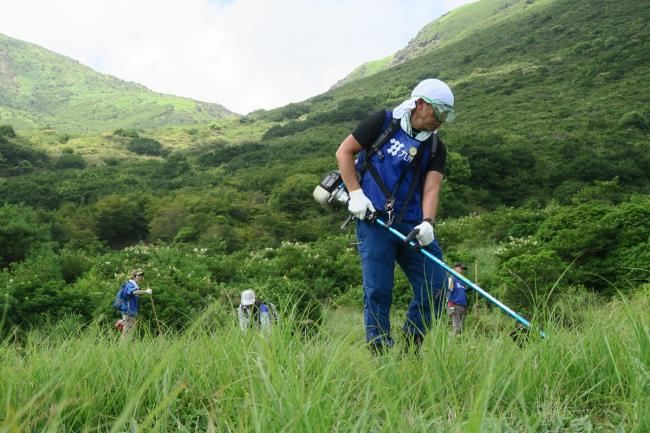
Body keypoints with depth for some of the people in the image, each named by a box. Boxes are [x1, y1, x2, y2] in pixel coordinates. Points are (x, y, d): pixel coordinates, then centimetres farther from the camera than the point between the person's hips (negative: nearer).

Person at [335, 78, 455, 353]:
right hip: (373, 220, -4)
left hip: (413, 226, 4)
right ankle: (379, 355, 8)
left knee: (436, 287, -1)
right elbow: (344, 152, 4)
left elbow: (431, 188, -2)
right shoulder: (384, 121, 2)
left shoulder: (436, 148, 12)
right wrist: (356, 193, -6)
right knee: (378, 292, -4)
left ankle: (411, 349, 16)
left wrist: (427, 222, -20)